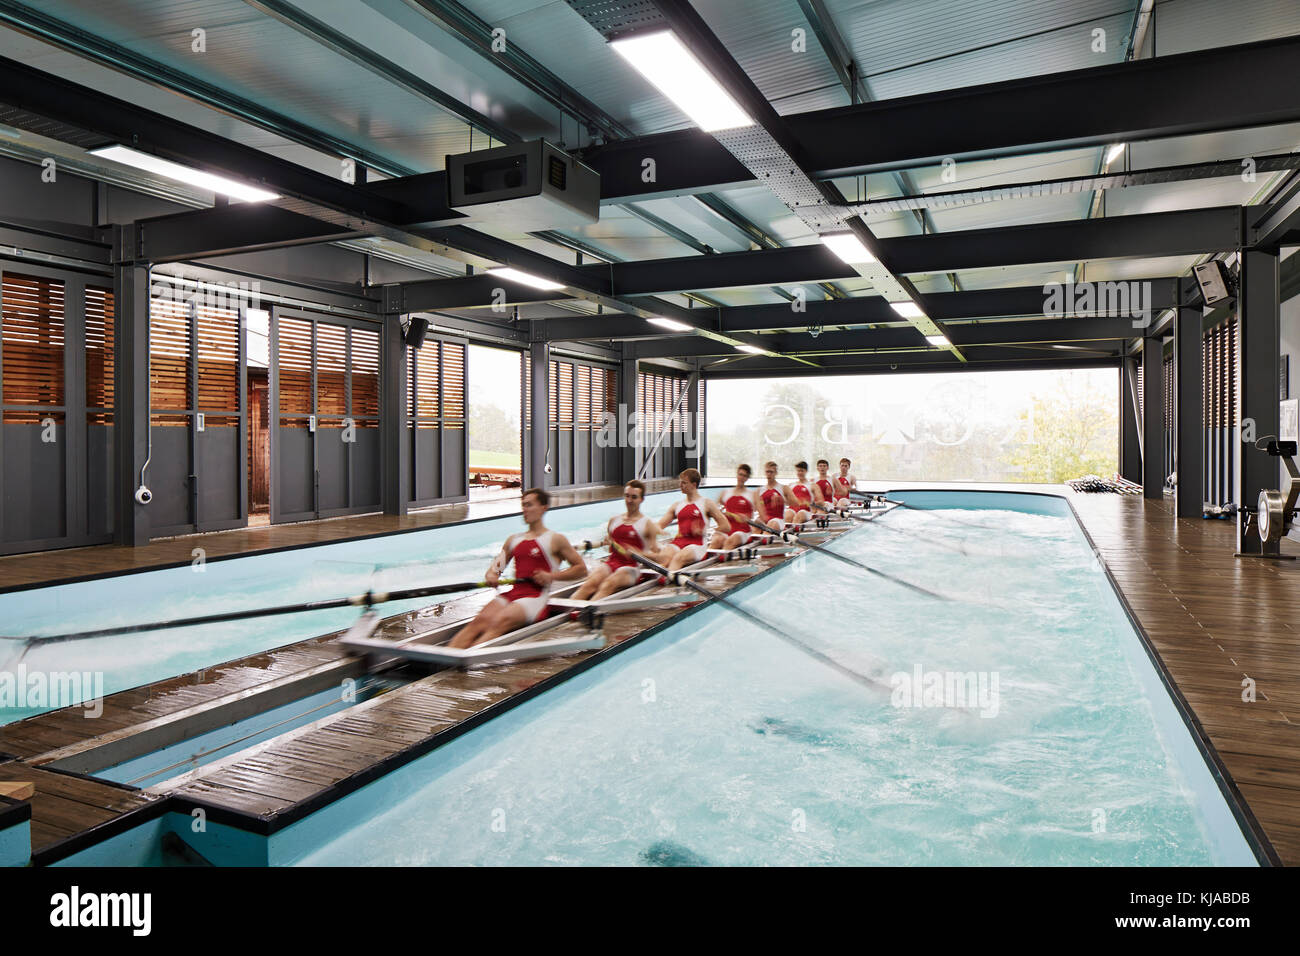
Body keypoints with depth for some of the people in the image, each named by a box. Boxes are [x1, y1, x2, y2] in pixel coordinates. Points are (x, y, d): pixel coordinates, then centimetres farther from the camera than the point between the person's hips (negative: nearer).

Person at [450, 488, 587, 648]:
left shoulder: (555, 539, 6)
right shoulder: (514, 539, 21)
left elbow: (582, 569, 5)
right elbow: (496, 566, 24)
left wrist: (551, 576, -7)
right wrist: (491, 575, -1)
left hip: (536, 596, -5)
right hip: (513, 592, 5)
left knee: (500, 622, -31)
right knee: (481, 620, -24)